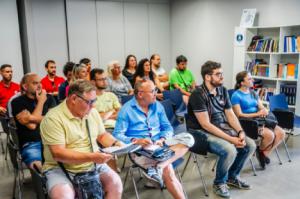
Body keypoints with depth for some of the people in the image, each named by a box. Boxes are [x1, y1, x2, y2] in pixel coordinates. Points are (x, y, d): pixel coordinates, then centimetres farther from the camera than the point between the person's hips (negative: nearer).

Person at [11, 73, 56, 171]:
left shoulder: (49, 98, 12)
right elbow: (31, 125, -11)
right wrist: (41, 102, -3)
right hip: (30, 144, -3)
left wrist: (34, 118, -8)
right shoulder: (17, 102, 1)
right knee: (38, 167, -33)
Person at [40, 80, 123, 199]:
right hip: (60, 168, -5)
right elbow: (58, 154, -23)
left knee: (115, 182, -14)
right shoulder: (53, 118, -17)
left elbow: (102, 135, 17)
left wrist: (115, 144, -4)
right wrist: (91, 157, -29)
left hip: (93, 165, 5)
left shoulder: (93, 112, 5)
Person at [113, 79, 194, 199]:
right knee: (167, 169, -32)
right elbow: (117, 135, -9)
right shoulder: (126, 110, -6)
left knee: (188, 138, -18)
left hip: (160, 144, 6)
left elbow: (167, 127, 9)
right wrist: (136, 141, -25)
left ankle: (157, 167, -31)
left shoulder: (157, 106, 8)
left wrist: (162, 139, -13)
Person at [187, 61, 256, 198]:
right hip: (203, 132, -8)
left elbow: (230, 114, 6)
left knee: (250, 145, -2)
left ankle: (232, 177, 19)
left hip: (222, 127, 8)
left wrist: (241, 132, -11)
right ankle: (219, 182, 0)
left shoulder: (222, 90, 4)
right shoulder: (198, 94, -20)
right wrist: (230, 139, -24)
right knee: (230, 150, -29)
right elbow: (206, 124, -23)